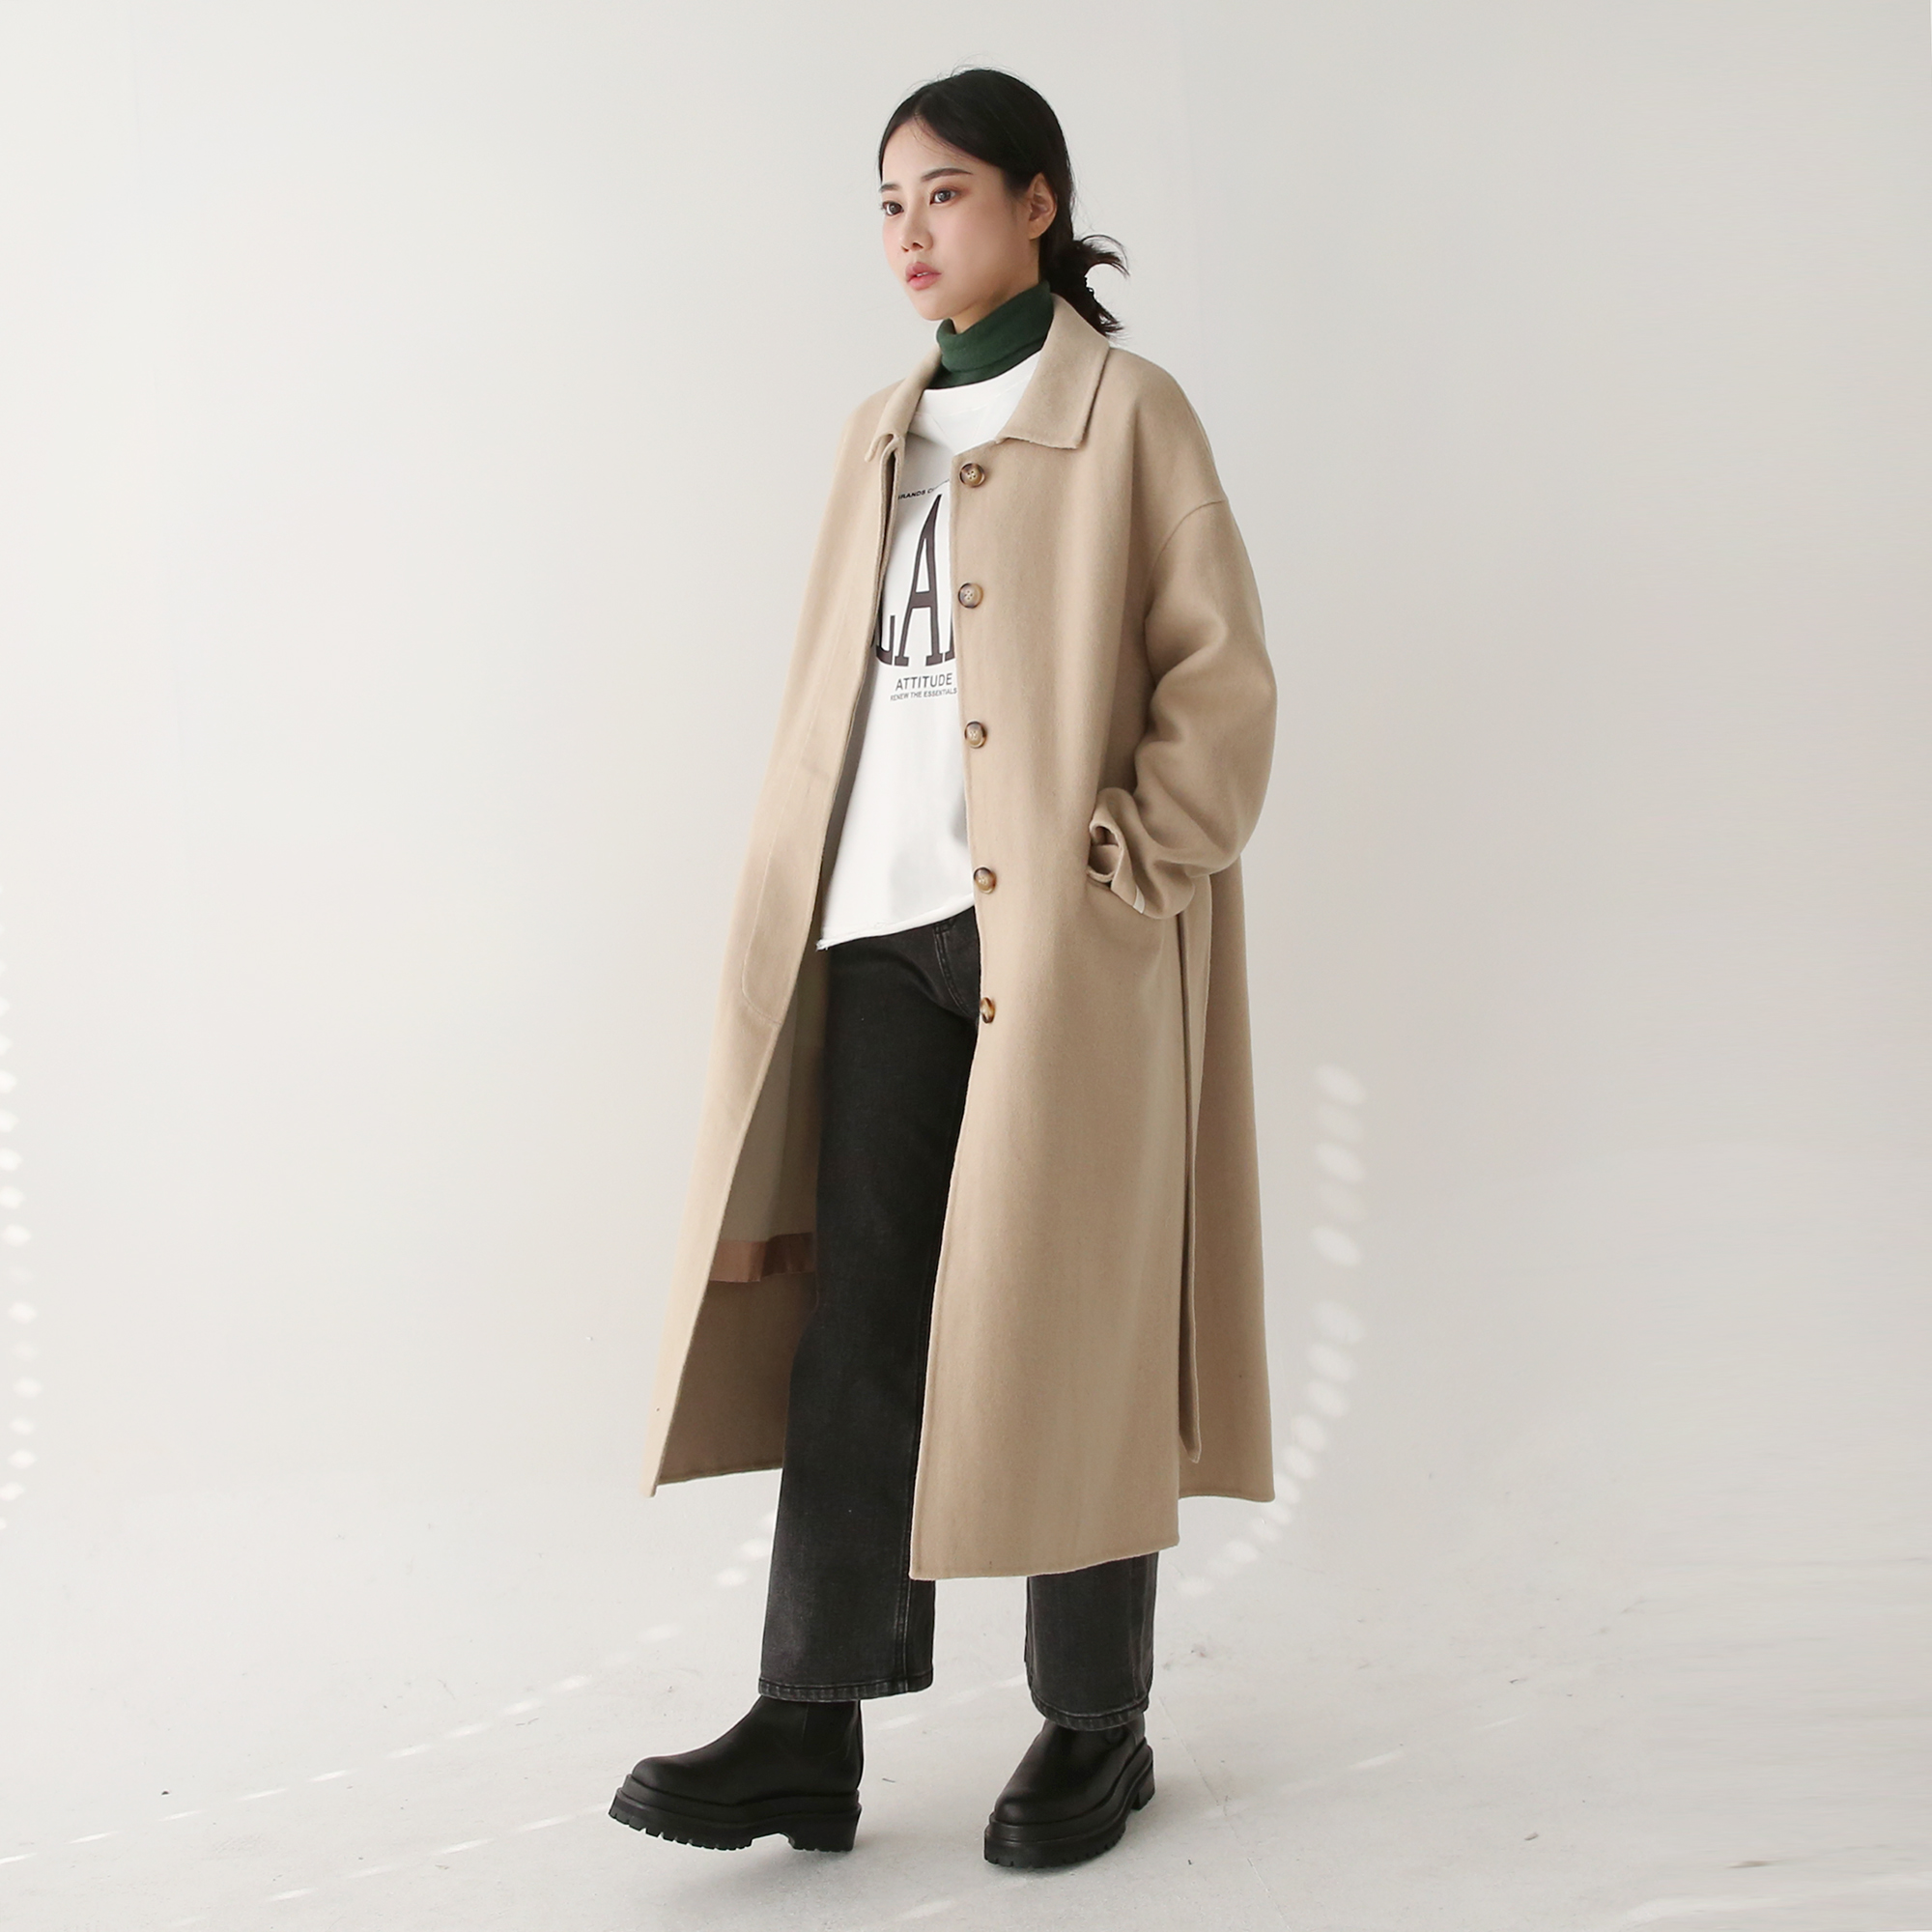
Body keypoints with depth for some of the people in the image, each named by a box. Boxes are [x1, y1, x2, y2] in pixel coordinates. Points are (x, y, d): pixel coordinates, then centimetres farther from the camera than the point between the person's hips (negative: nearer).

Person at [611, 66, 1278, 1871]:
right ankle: (810, 1727, 4)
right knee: (855, 1308, 1)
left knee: (1067, 1317, 1)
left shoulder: (1126, 412, 0)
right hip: (886, 924, 5)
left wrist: (1123, 865, -13)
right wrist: (799, 897, 10)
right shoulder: (880, 434, 18)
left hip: (1064, 939, -5)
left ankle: (1095, 1724, 14)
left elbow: (1224, 676, -5)